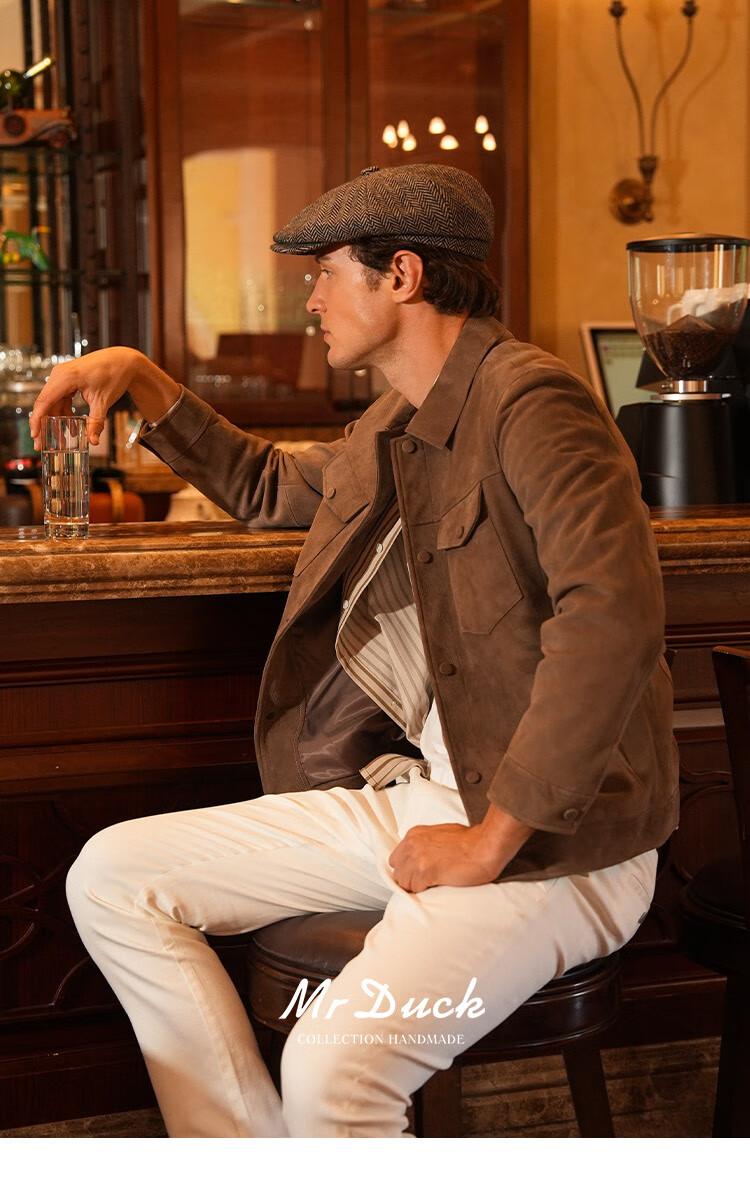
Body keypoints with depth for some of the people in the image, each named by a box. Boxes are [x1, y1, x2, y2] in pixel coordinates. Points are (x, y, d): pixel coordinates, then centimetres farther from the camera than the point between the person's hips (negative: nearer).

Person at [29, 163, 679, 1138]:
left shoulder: (531, 401, -14)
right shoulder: (390, 432, 15)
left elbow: (612, 616, -28)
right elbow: (266, 486, 36)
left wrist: (492, 839, -24)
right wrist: (142, 381, 23)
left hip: (554, 831, -9)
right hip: (405, 792, 9)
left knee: (333, 1064, -31)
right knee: (112, 877, 2)